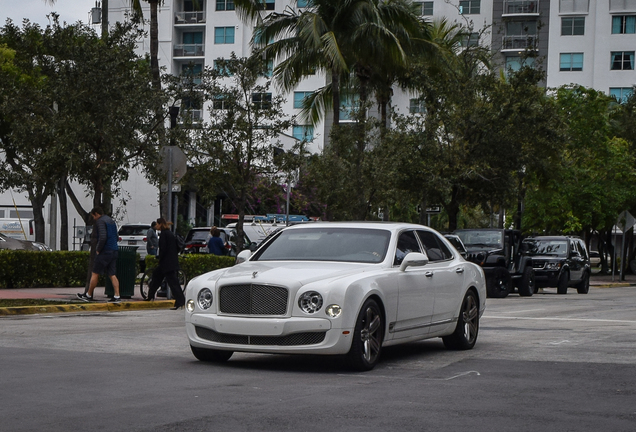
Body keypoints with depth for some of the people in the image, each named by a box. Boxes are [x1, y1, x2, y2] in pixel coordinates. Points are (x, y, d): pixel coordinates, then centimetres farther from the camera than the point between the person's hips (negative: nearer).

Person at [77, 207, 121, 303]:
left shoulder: (100, 221, -10)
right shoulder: (112, 221, 18)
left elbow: (103, 237, -22)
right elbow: (116, 236, 22)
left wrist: (98, 249, -11)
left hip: (105, 251, -8)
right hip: (114, 251, 8)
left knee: (95, 273, 2)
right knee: (112, 275, 6)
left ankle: (89, 295, 9)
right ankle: (117, 296, -3)